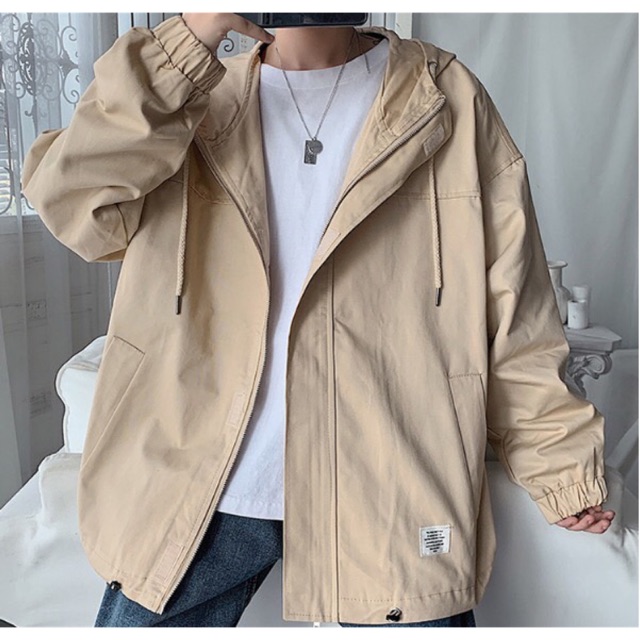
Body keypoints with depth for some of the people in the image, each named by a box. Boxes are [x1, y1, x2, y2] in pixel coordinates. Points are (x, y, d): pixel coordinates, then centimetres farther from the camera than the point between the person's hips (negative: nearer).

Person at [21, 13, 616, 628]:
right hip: (194, 497, 2)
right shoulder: (191, 103, 8)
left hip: (385, 504, -1)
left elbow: (512, 314, 3)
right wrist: (192, 35, -17)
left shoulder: (447, 100, 3)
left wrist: (561, 470, 5)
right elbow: (68, 202, -11)